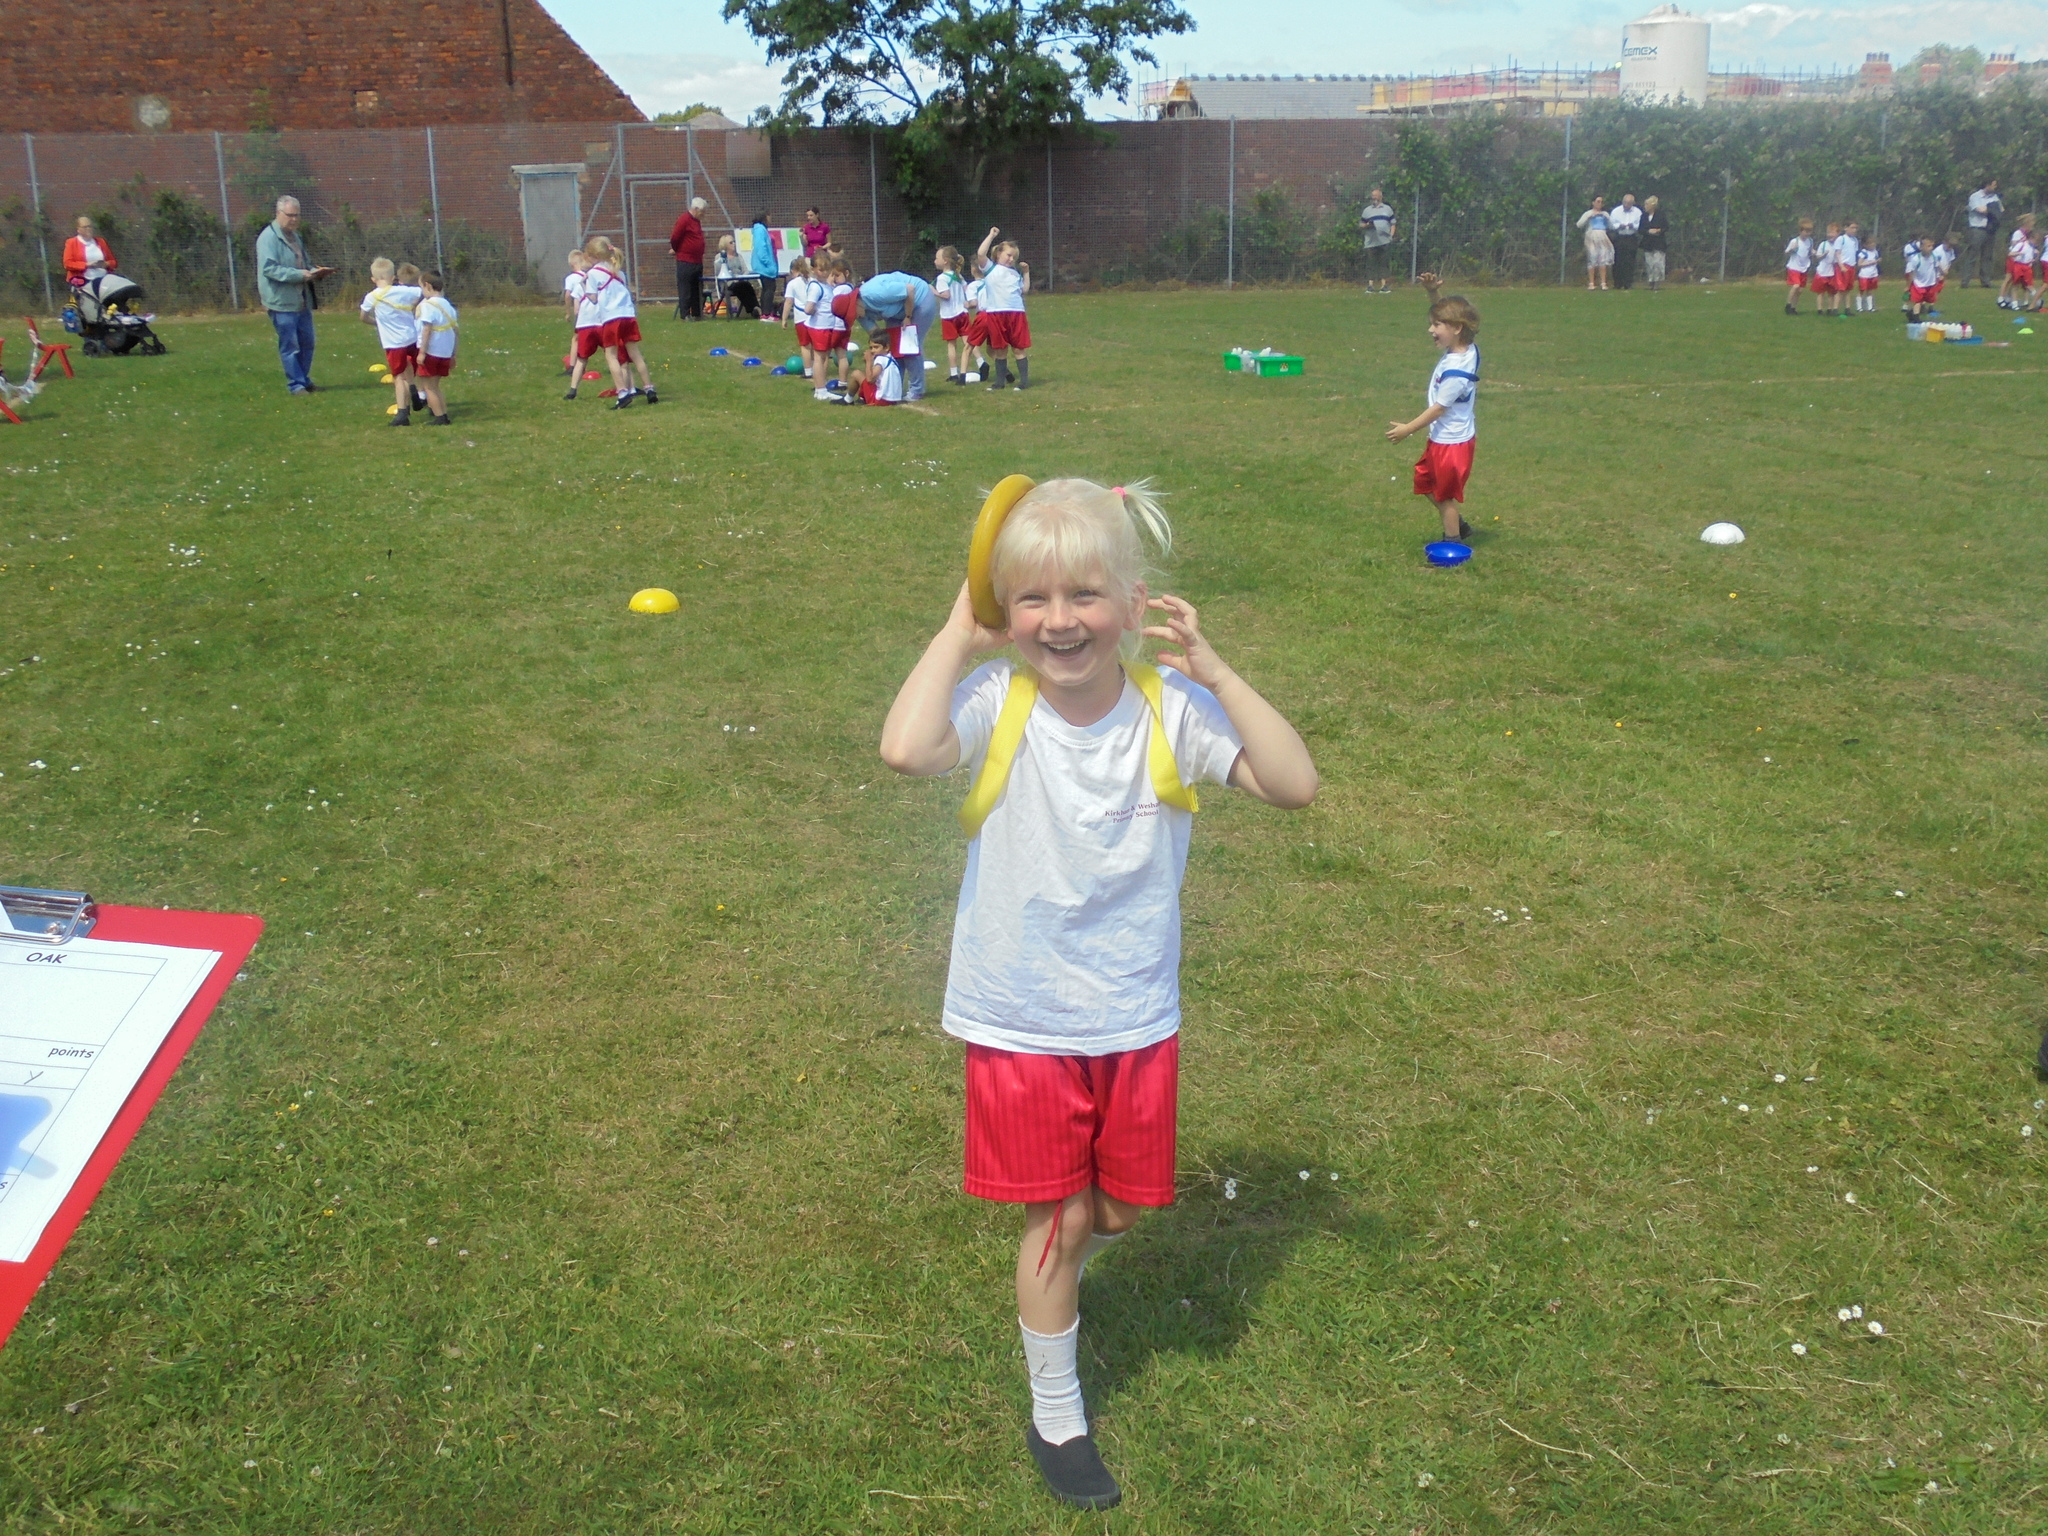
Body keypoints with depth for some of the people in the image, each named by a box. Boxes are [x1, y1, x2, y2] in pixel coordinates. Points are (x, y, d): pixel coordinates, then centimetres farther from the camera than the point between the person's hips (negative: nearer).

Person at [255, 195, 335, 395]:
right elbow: (269, 268, -20)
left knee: (307, 343, 12)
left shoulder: (296, 237, 17)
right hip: (282, 302, -8)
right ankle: (296, 384, 1)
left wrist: (316, 272, 3)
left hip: (302, 301, 8)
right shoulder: (268, 238, -11)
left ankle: (305, 380, 24)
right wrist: (301, 275, -27)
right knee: (289, 346, -3)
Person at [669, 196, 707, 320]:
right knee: (685, 289, -5)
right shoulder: (684, 219, -12)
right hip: (685, 262, -9)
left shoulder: (697, 221, 15)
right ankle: (685, 314, -4)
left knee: (697, 289, 12)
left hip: (697, 261, 9)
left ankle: (697, 313, 19)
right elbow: (675, 237, -13)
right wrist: (675, 249, 3)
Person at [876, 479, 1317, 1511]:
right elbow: (905, 749, -38)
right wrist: (959, 631, -25)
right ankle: (1055, 1417, 34)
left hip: (1137, 1017, 2)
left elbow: (1295, 785, -20)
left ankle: (1054, 1278, 55)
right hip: (1021, 1020, -2)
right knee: (1058, 1216, 10)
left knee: (1119, 1210, 17)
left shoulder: (1170, 705, -12)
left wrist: (1210, 668, -24)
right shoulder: (995, 703, -16)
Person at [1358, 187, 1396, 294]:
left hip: (1384, 241, 0)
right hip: (1371, 242, 0)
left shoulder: (1387, 209, 12)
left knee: (1383, 263, 0)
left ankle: (1383, 285, 1)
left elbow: (1393, 223, 12)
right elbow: (1360, 225, 12)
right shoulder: (1367, 210, 12)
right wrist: (1367, 225, -9)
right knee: (1371, 263, -2)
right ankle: (1370, 285, -2)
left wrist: (1391, 235, -1)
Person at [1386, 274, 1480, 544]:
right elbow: (1444, 311, 9)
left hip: (1452, 442, -10)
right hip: (1443, 438, 10)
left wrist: (1408, 429, -14)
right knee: (1425, 481, 23)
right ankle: (1458, 526, 34)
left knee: (1446, 494, 5)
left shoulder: (1456, 370, -29)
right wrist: (1434, 291, -8)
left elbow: (1439, 408, -22)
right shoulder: (1466, 349, -4)